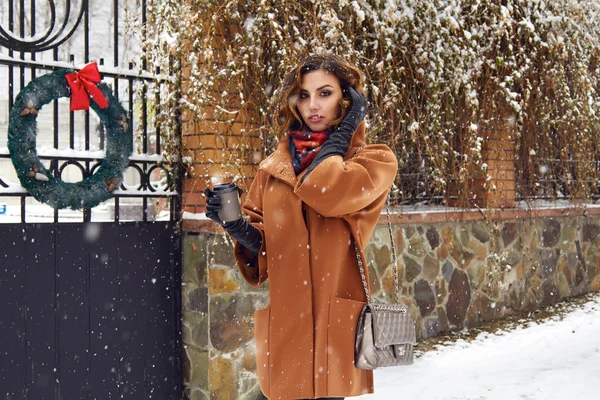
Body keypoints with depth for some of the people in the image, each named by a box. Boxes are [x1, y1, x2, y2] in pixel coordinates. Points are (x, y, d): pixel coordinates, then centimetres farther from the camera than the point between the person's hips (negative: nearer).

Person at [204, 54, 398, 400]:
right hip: (283, 324, 4)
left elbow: (324, 192, -20)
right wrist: (236, 225, -7)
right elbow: (262, 247, 15)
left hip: (333, 325, -3)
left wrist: (344, 128, -6)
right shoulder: (274, 167, 11)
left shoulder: (375, 162, 1)